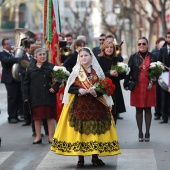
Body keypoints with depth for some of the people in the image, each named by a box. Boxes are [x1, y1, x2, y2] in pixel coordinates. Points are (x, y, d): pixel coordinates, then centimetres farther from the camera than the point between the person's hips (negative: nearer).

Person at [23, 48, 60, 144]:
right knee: (37, 117, 6)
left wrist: (55, 87, -14)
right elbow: (26, 83, 7)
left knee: (50, 116, 3)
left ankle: (51, 136, 11)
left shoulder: (51, 67, 1)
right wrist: (26, 96, 1)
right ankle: (38, 137, 15)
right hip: (35, 97, 2)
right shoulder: (31, 68, 6)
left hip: (48, 96, -2)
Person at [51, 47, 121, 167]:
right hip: (79, 106, -1)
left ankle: (95, 157, 12)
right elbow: (70, 88, 1)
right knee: (79, 130, -2)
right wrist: (79, 90, -16)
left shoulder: (97, 71, 5)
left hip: (96, 106, 1)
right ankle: (80, 158, 6)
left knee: (96, 130, 2)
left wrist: (96, 92, -15)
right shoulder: (76, 71, 3)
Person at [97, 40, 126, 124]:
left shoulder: (117, 60, 13)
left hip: (115, 90, 5)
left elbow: (123, 74, 14)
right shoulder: (99, 60, -2)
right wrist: (109, 73, -18)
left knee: (114, 113, 4)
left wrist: (118, 74, -8)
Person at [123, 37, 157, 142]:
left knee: (148, 109, 6)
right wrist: (126, 84, -10)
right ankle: (140, 133, 13)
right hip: (137, 87, 0)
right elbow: (129, 71, -1)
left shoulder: (152, 57, 4)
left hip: (149, 86, 0)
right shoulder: (133, 57, 3)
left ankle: (147, 132, 14)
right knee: (139, 110, 5)